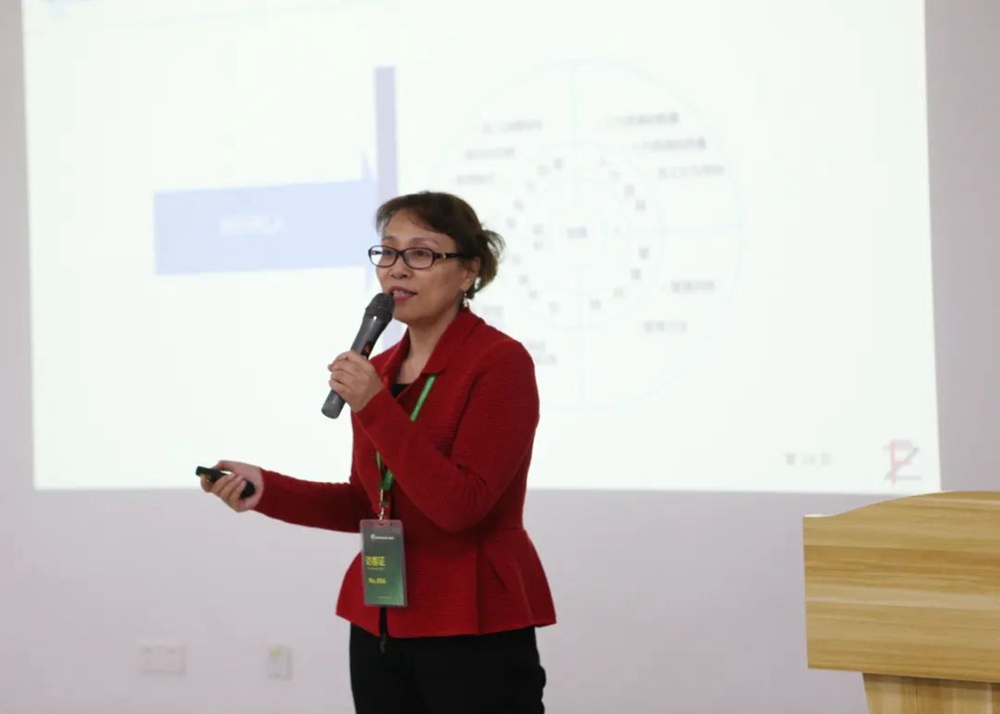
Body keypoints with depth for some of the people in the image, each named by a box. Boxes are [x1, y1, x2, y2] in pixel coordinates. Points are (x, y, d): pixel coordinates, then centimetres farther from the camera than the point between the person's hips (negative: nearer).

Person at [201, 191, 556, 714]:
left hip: (474, 631, -6)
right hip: (382, 624, 7)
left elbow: (459, 505, -20)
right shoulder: (381, 370, 9)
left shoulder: (501, 362, -12)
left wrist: (374, 408, -23)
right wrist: (266, 489, 2)